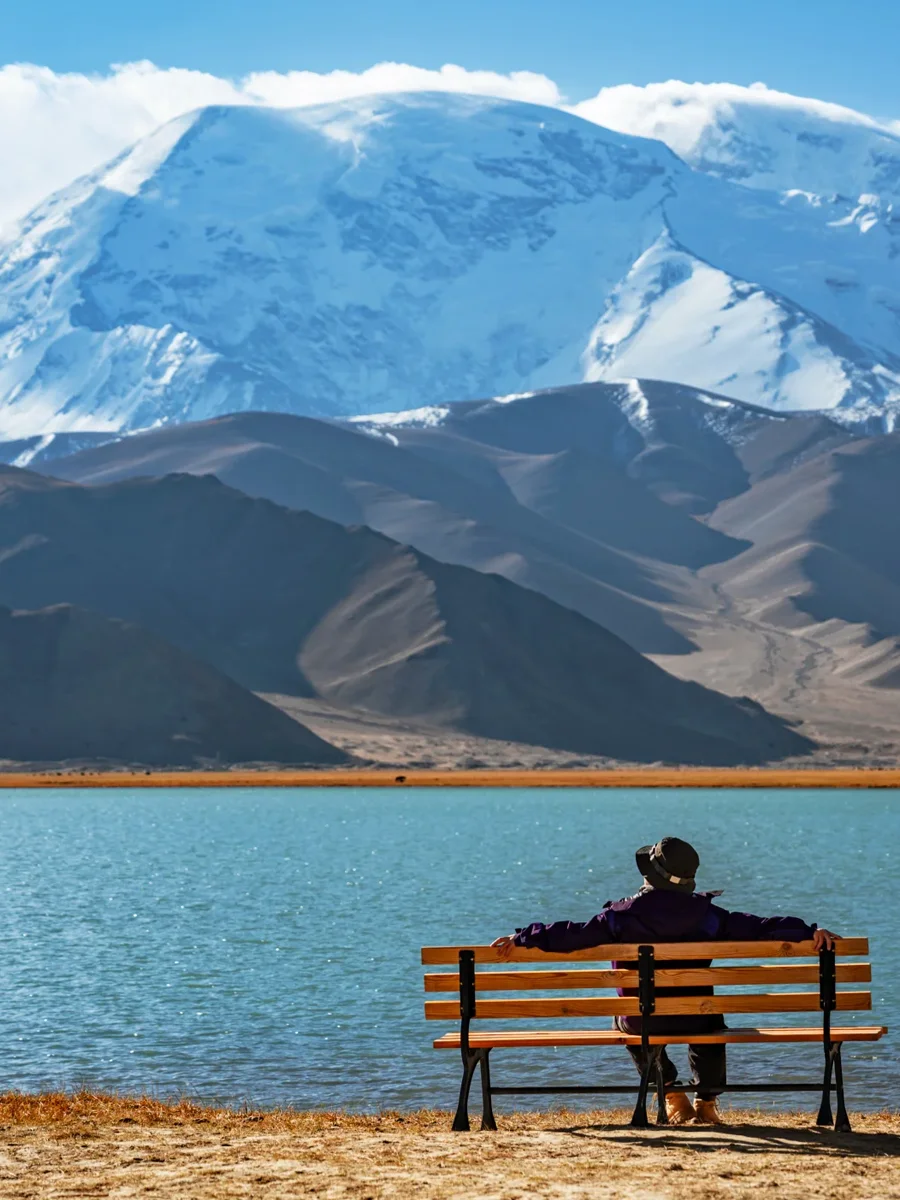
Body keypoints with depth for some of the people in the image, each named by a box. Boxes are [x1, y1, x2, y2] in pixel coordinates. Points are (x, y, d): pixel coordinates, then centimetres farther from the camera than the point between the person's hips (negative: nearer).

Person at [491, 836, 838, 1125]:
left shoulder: (623, 914, -10)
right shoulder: (705, 914, -8)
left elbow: (572, 933, -8)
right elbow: (759, 928, -10)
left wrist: (522, 938, 2)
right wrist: (809, 932, -5)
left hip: (641, 1021, 0)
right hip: (694, 1020, 0)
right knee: (711, 1022, 36)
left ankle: (673, 1098, 29)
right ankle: (707, 1103, 35)